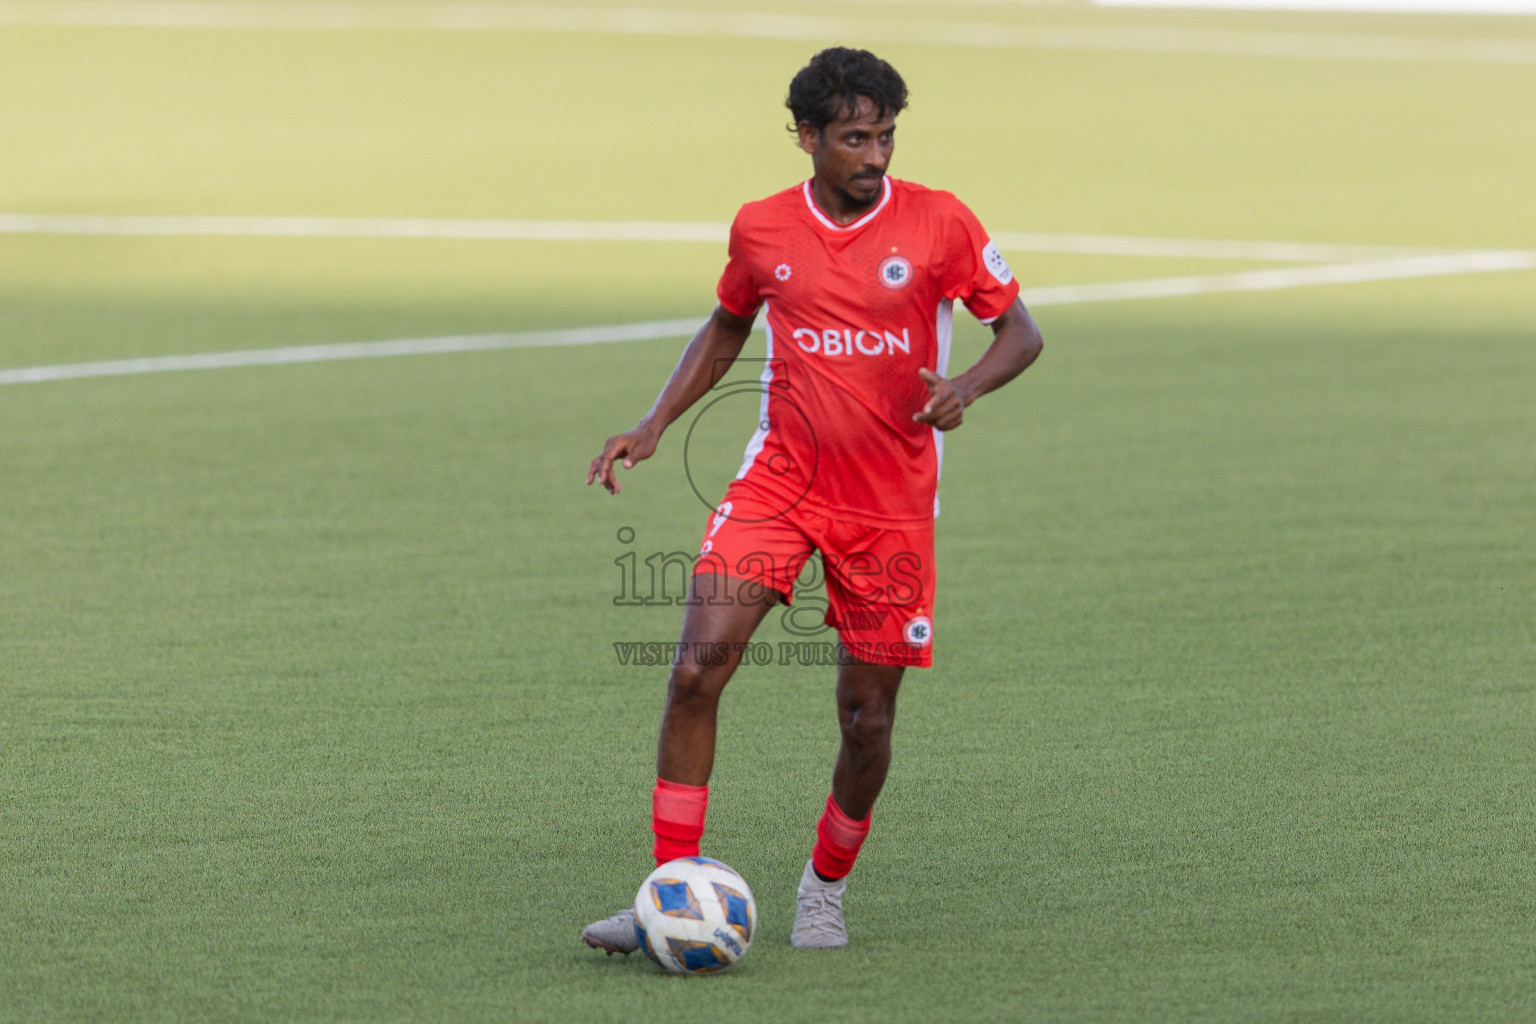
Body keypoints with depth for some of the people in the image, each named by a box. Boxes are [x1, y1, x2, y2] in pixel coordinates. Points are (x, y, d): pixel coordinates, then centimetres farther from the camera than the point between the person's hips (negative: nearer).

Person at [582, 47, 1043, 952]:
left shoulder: (939, 223, -7)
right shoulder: (761, 229, 1)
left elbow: (1021, 331, -1)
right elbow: (727, 330, 19)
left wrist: (964, 387, -21)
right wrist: (655, 424, 7)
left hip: (892, 504, -1)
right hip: (779, 479, 1)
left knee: (869, 718, 3)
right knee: (697, 671, -15)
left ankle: (826, 890, 29)